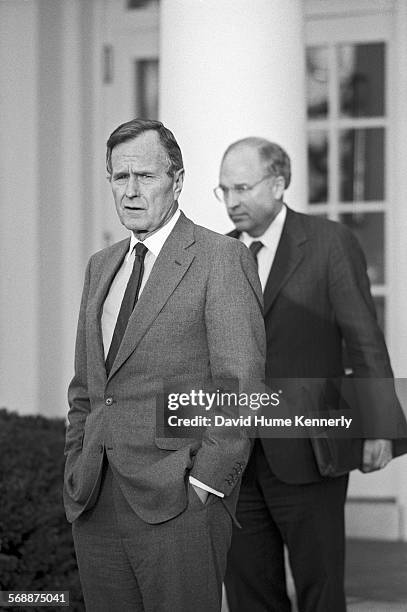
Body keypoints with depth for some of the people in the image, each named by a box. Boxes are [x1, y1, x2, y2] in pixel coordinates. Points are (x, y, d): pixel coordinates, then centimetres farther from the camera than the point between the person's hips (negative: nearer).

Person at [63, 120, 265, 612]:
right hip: (95, 501, 6)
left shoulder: (221, 259, -4)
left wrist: (205, 484, -14)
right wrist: (75, 474, 12)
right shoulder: (102, 267, 18)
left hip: (177, 501, -6)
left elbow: (240, 386, -10)